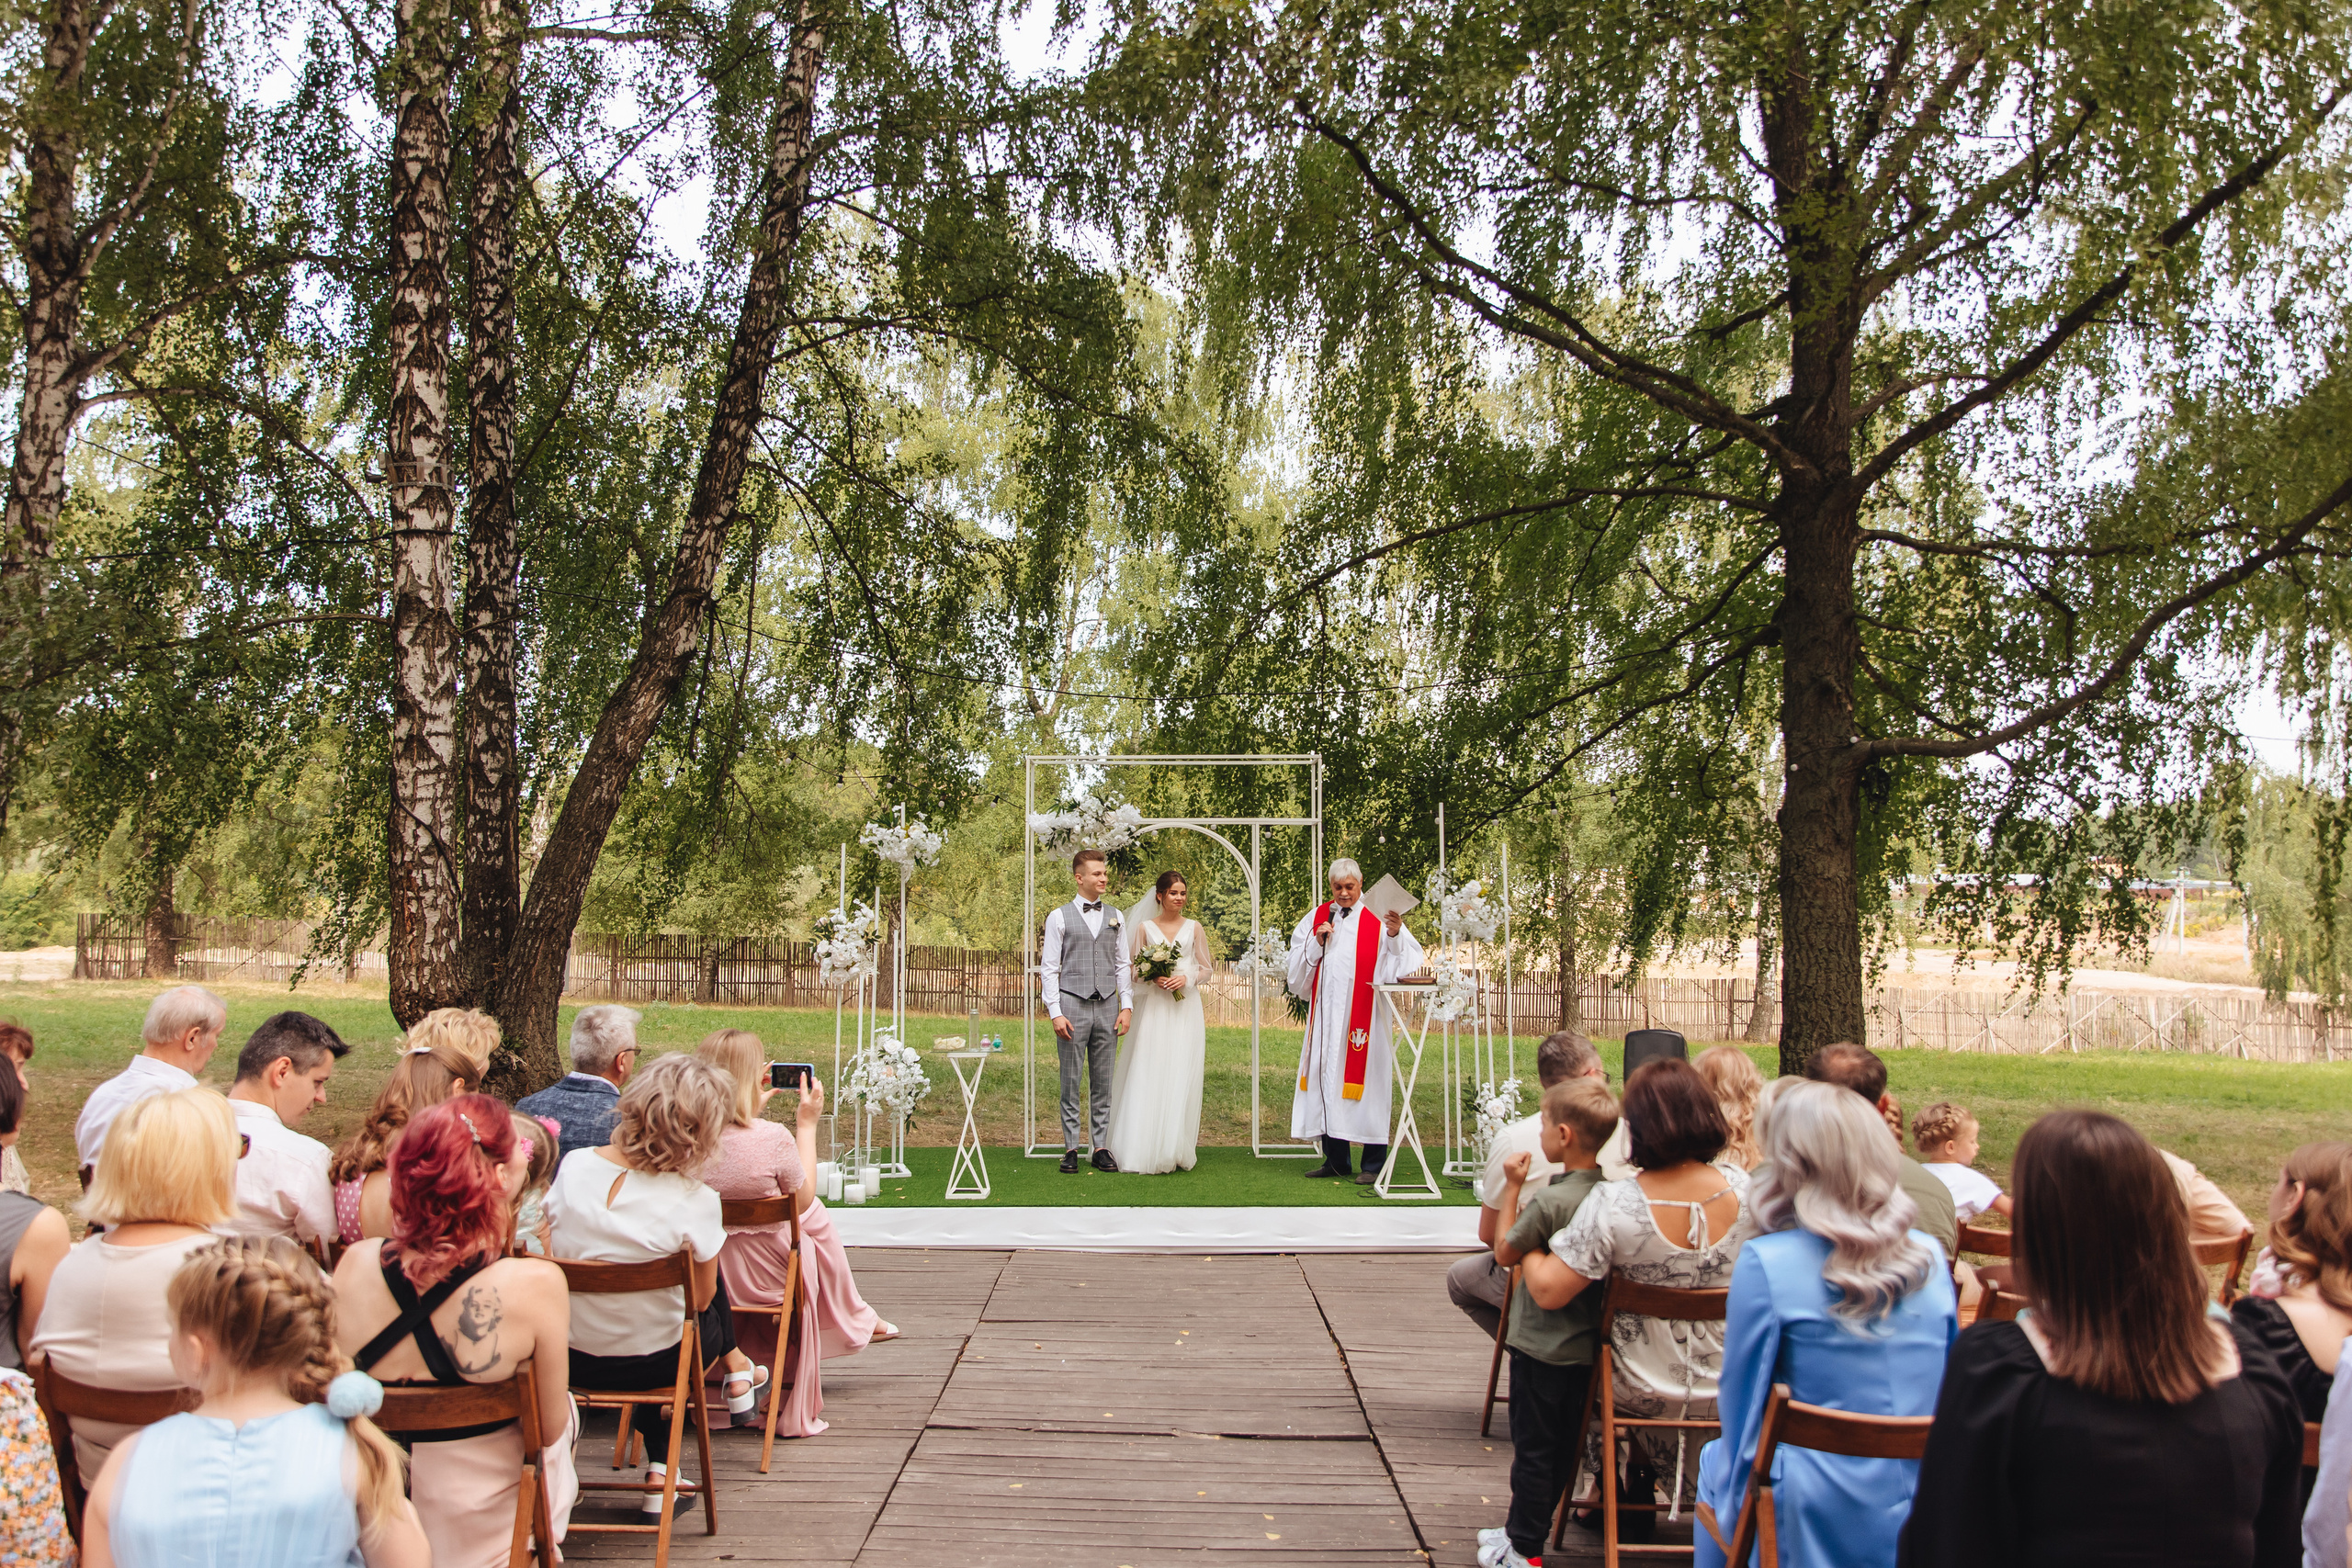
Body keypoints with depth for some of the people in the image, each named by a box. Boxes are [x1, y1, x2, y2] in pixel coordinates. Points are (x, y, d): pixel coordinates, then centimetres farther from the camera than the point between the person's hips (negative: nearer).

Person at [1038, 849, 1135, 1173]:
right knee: (1071, 1082, 1)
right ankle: (1071, 1149, 8)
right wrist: (1055, 1012, -9)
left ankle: (1101, 1147, 12)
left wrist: (1127, 1006, 2)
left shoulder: (1115, 916, 11)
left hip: (1107, 1007, 3)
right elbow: (1048, 968, -1)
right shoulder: (1059, 917, 1)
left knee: (1103, 1083, 6)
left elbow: (1123, 965, 12)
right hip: (1072, 1004, -3)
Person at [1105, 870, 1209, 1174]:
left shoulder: (1194, 928, 9)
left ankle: (1178, 1150, 4)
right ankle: (1149, 1149, -4)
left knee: (1182, 1077, -2)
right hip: (1154, 1009, -1)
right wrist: (1153, 977, -11)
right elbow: (1132, 969, 7)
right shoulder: (1145, 927, 6)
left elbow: (1205, 968, 12)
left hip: (1186, 1010, 1)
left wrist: (1187, 978, -7)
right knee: (1150, 1077, -6)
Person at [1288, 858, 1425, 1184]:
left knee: (1365, 1081, -5)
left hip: (1363, 1013, -4)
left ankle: (1373, 1165, 1)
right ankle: (1335, 1160, 16)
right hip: (1326, 1012, 4)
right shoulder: (1317, 917, 13)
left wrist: (1395, 935, -27)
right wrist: (1317, 942, -3)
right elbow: (1298, 962, 14)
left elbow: (1401, 959, -8)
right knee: (1327, 1077, 6)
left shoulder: (1377, 917, 2)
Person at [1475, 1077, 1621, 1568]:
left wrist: (1512, 1187, -10)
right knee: (1563, 1448, 17)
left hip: (1541, 1347, -7)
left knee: (1532, 1449, 5)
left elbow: (1505, 1252, -12)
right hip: (1586, 1344, 7)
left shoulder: (1549, 1201, -24)